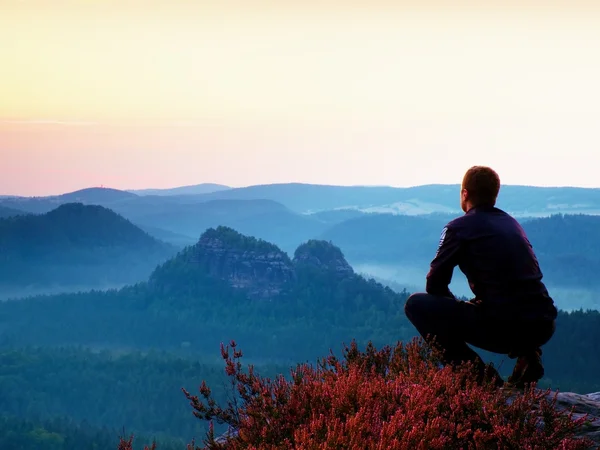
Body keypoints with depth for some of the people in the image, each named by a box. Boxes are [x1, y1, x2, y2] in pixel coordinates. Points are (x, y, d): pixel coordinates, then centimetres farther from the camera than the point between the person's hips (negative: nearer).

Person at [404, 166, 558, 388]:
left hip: (503, 327, -7)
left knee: (416, 304, 4)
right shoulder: (512, 223, 20)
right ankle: (527, 354, 12)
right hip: (544, 327, 7)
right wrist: (471, 307, 30)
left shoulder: (460, 227, 0)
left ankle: (478, 374, -3)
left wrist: (457, 308, 20)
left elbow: (435, 284, 1)